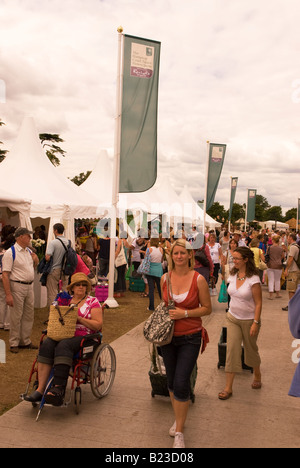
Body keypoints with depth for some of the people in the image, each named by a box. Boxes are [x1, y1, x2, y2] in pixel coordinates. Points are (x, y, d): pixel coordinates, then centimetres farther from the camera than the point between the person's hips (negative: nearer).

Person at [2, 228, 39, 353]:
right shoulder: (10, 253, -13)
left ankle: (25, 341, 29)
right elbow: (5, 275, -18)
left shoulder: (29, 251, 10)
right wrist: (8, 294, -23)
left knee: (29, 316, 15)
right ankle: (14, 343, 17)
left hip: (29, 286, 7)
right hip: (17, 287, -7)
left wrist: (36, 261, 1)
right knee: (16, 317, 2)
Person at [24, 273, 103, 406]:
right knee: (46, 345, -26)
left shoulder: (93, 302, 6)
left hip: (83, 337, -4)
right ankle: (40, 389, -30)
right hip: (62, 334, 4)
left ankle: (58, 389, -41)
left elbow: (98, 325, -2)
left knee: (63, 346, -35)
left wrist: (79, 318, -12)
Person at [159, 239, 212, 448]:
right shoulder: (165, 278, 1)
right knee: (171, 382, 15)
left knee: (181, 384, -9)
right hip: (168, 336, 4)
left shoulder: (198, 279, -11)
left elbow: (207, 308, -5)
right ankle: (179, 419, 38)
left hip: (190, 337, -4)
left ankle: (179, 432, 11)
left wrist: (185, 313, -17)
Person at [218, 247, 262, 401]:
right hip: (233, 318, 4)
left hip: (249, 320, -4)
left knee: (251, 349, 14)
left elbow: (258, 303, -15)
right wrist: (230, 313, 12)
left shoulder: (253, 279, -17)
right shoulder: (232, 276, 0)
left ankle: (257, 376, 42)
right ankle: (228, 388, 2)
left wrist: (256, 323, -18)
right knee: (232, 350, -2)